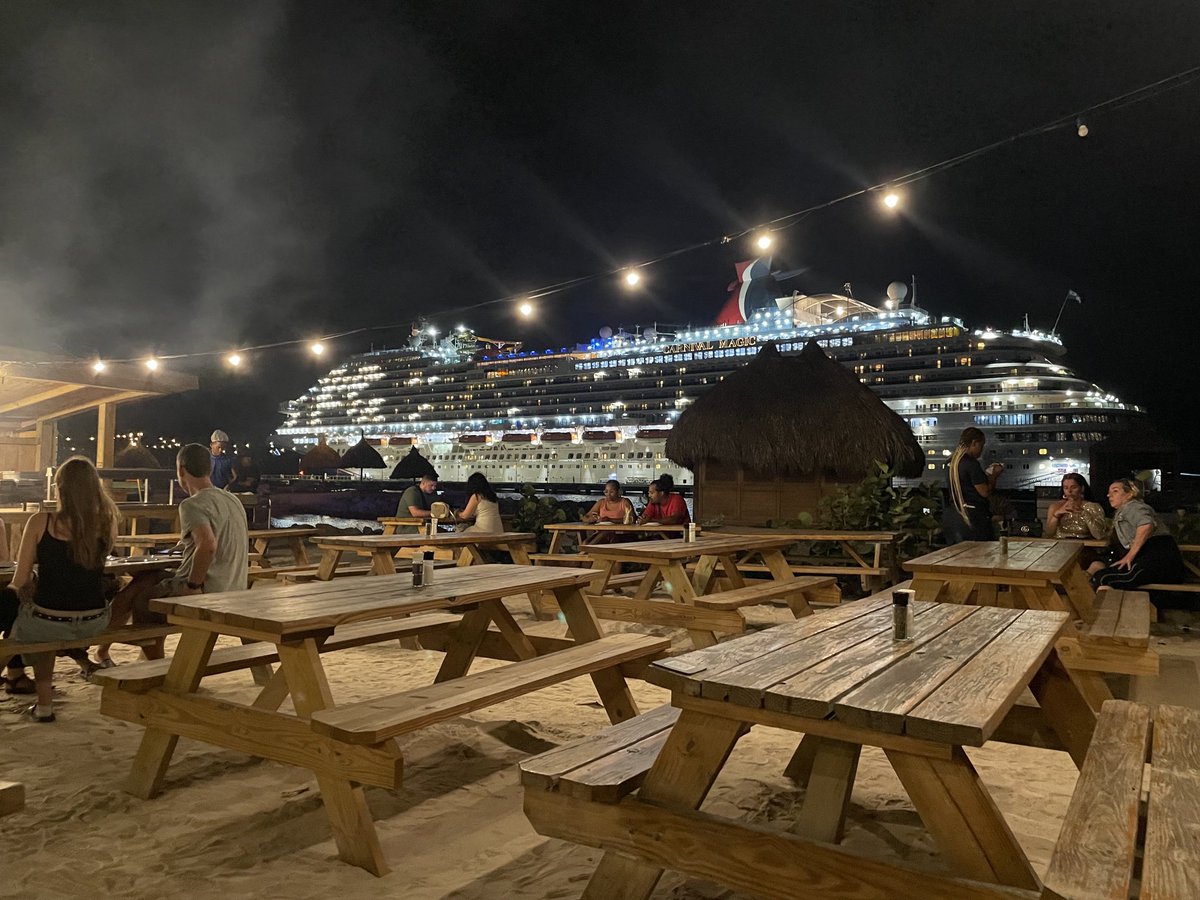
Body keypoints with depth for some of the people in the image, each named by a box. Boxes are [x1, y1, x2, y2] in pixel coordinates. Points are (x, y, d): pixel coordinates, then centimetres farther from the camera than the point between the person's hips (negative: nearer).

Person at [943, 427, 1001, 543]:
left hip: (952, 515, 9)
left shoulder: (951, 462, 10)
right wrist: (994, 475, 3)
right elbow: (985, 492, -13)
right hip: (972, 516, -9)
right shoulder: (971, 464, -15)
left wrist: (988, 474, 19)